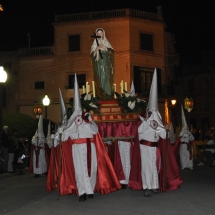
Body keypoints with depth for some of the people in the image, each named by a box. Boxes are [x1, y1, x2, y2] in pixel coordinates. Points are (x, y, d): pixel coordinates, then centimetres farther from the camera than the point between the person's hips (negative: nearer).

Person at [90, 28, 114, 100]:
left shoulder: (107, 43, 15)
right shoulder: (94, 44, 11)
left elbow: (111, 52, 3)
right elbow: (93, 55, 1)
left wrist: (105, 48, -10)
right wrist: (97, 48, -14)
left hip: (106, 65, 1)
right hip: (98, 64, -1)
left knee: (106, 78, -8)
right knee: (99, 78, -9)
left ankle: (107, 94, -9)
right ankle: (101, 95, -11)